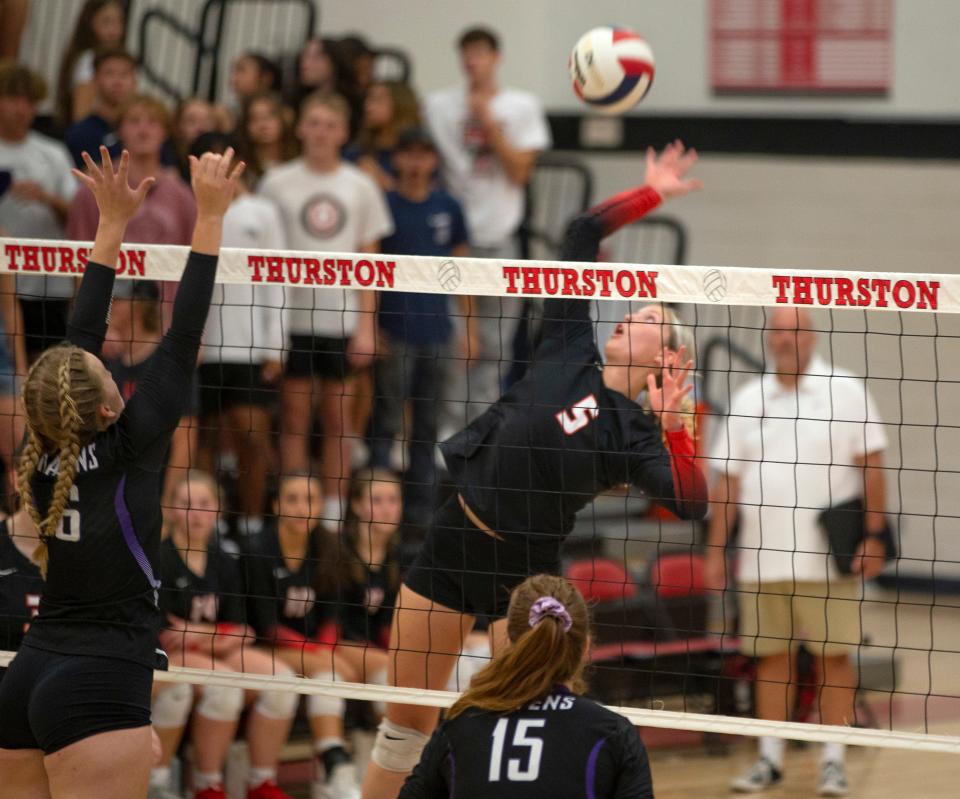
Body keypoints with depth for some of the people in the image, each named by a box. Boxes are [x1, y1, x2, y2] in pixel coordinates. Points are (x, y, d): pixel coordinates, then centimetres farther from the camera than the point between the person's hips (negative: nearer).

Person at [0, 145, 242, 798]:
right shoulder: (128, 450, -11)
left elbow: (79, 339, 13)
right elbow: (182, 341, -7)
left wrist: (113, 223, 18)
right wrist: (210, 216, -3)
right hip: (100, 694, -7)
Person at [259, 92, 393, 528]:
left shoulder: (360, 187, 6)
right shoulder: (278, 183, 2)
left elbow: (368, 260, 7)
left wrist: (366, 325, -1)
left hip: (342, 317, 1)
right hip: (291, 315, -1)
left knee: (339, 416, 3)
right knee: (294, 415, 1)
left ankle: (333, 514, 11)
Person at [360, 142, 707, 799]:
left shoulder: (634, 433, -7)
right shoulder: (570, 353, 2)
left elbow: (691, 504, -23)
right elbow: (583, 234, 3)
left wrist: (675, 425, -28)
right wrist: (653, 194, 4)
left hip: (522, 573, -4)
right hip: (453, 542, 4)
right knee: (407, 720, 11)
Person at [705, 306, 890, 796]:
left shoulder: (845, 392, 0)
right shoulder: (749, 400, 10)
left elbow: (871, 467, -3)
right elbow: (728, 480, 12)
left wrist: (874, 537, -10)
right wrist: (715, 549, 8)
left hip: (827, 559, -3)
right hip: (762, 558, 3)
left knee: (834, 655, -2)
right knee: (771, 655, 6)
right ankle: (770, 759, 14)